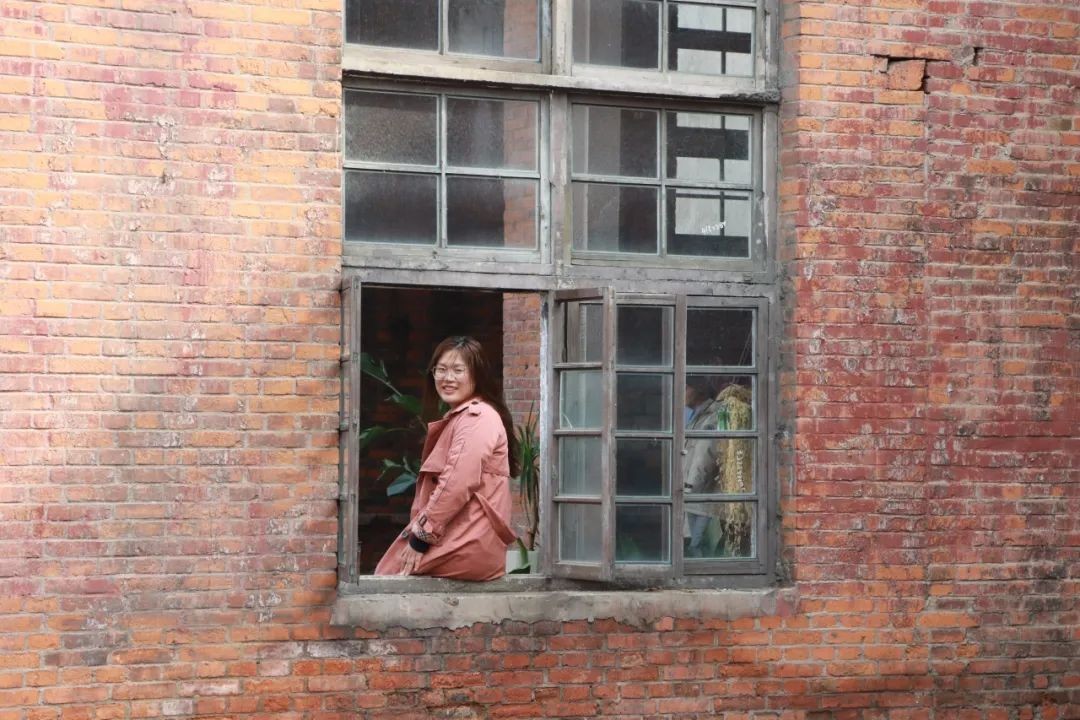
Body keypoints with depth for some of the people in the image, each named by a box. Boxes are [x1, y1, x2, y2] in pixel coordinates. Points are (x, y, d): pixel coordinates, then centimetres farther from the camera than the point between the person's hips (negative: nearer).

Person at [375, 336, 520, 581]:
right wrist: (418, 528, 4)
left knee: (389, 570, -4)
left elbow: (458, 485, -20)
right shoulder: (457, 418, 22)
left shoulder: (477, 417, -11)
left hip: (470, 545, -9)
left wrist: (421, 537, -17)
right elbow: (434, 484, 18)